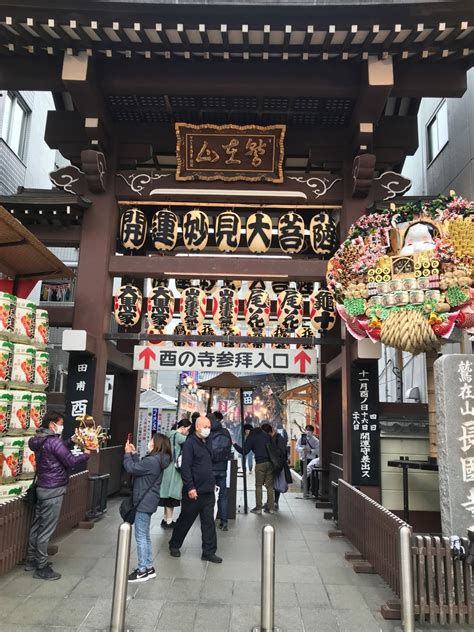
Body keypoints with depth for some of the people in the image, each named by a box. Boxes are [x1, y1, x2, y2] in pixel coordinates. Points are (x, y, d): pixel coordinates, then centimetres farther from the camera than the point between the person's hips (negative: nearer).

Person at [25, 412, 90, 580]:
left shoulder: (40, 440, 9)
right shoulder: (54, 441, -21)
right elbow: (70, 461, -19)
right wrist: (85, 454, -4)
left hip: (43, 488, 10)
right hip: (53, 490, -10)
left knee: (37, 525, 17)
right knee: (46, 529, -2)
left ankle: (31, 560, 28)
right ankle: (41, 568, 6)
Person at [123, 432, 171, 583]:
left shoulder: (152, 461, -24)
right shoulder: (158, 460, 7)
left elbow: (131, 468, -19)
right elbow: (139, 467, 13)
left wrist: (128, 453, -6)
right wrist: (134, 453, 11)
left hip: (144, 502, -10)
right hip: (148, 501, 10)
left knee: (140, 536, 0)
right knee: (145, 535, 18)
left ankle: (143, 571, 9)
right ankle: (148, 567, 26)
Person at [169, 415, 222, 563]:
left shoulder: (207, 442, 10)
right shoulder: (190, 443, -14)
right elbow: (185, 467, -18)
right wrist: (190, 488, -21)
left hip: (208, 491, 7)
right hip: (194, 491, -6)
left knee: (209, 522, 8)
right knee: (185, 520, 10)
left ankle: (209, 552, 17)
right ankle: (174, 545, 30)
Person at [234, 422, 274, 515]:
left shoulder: (252, 437, 2)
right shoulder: (268, 436, 16)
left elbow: (244, 451, 1)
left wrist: (234, 444, 9)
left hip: (260, 463, -5)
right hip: (270, 463, 5)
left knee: (258, 486, 4)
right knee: (269, 485, 9)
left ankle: (258, 508, 4)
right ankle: (270, 508, 11)